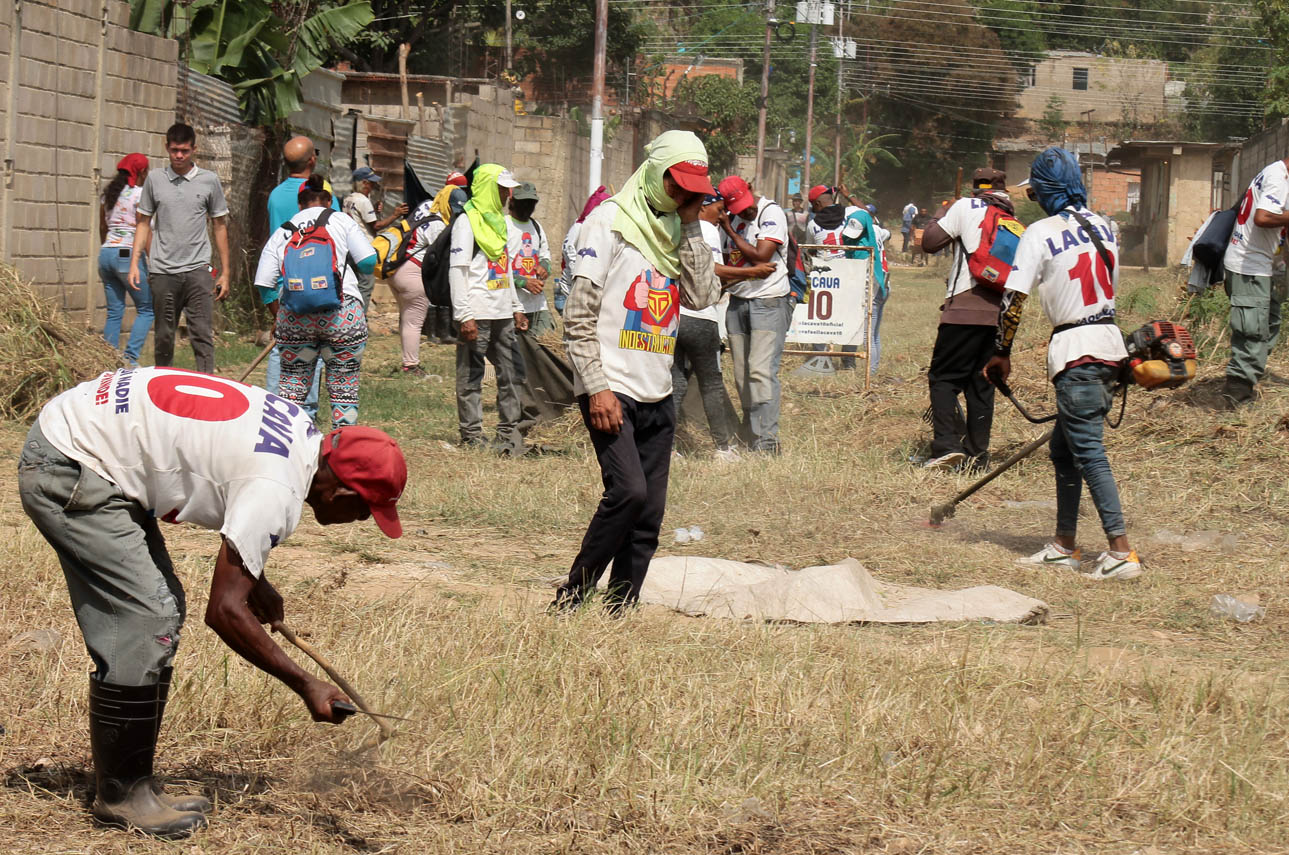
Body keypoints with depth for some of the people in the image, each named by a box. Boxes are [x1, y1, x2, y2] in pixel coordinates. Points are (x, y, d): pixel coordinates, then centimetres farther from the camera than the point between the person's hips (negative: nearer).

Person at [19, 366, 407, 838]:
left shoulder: (302, 434, 3)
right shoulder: (276, 492, -24)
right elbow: (224, 611, -23)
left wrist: (254, 580, 16)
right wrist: (306, 686, -16)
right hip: (68, 471, -10)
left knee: (161, 610, 12)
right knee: (144, 622, -12)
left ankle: (134, 785, 17)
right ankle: (120, 797, -1)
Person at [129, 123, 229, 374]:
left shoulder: (209, 181, 5)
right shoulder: (154, 180, 7)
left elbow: (219, 226, 10)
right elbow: (144, 223, 13)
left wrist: (224, 272, 8)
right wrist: (135, 263, 3)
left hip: (197, 269, -1)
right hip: (162, 271, 1)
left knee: (202, 335, -9)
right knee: (163, 337, 8)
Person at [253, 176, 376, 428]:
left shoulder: (282, 232, 16)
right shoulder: (341, 221, 9)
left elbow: (264, 283, 11)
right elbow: (368, 261, 0)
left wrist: (278, 315, 24)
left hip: (294, 317, 2)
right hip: (342, 313, -2)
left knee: (292, 383, 11)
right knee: (344, 387, 5)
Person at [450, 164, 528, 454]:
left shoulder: (499, 221, 18)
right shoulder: (467, 221, -8)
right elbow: (457, 270, -13)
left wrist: (516, 307, 19)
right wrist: (464, 316, -19)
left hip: (502, 314, 8)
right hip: (477, 315, -8)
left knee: (510, 374, 8)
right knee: (471, 377, -2)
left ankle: (508, 434, 15)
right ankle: (471, 438, 2)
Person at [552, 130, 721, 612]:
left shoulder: (678, 229, 16)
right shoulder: (610, 220, -3)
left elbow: (703, 297, 2)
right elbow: (579, 315, -7)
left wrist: (691, 225, -1)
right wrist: (597, 387, -15)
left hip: (657, 396, 7)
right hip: (611, 390, -7)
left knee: (648, 516, 2)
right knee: (628, 490, -21)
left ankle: (618, 616, 7)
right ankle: (570, 602, -11)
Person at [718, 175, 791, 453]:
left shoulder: (771, 213, -9)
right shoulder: (731, 218, 11)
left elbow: (761, 256, -18)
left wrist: (729, 230, -11)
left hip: (769, 303, -6)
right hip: (737, 302, 7)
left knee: (761, 372, -15)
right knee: (742, 376, 4)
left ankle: (767, 442, -18)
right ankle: (750, 440, 10)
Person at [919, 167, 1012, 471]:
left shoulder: (966, 207, 1)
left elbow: (930, 242, 0)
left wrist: (941, 214, 16)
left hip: (965, 308, -5)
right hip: (1000, 314, 5)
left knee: (943, 377, 0)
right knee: (982, 384, 11)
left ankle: (947, 445, -15)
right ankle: (977, 455, 7)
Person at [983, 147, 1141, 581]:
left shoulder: (1041, 233, -10)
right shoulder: (1103, 226, 10)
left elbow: (1014, 298, -12)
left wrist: (1002, 353, -1)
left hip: (1075, 349, -8)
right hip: (1109, 340, 8)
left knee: (1088, 451, -9)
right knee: (1064, 448, 17)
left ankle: (1121, 551, -17)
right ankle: (1065, 545, 23)